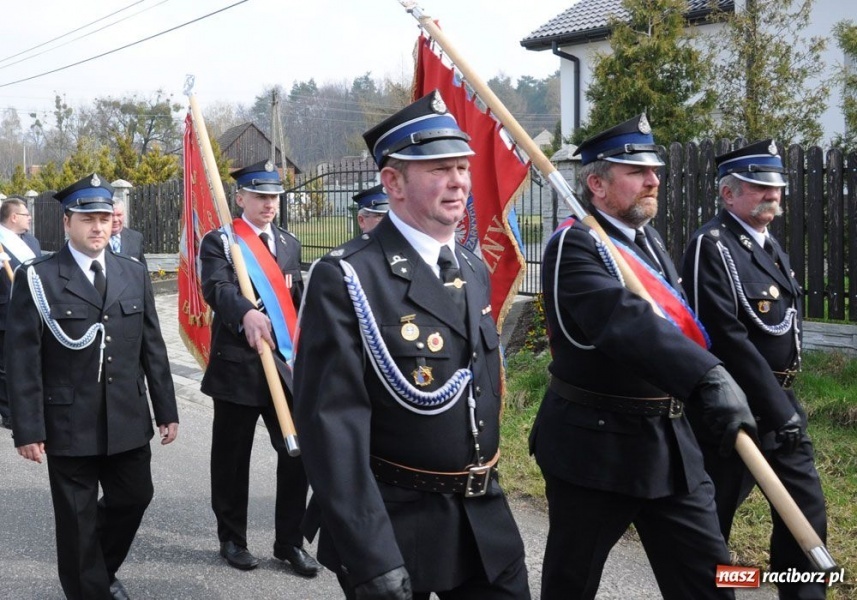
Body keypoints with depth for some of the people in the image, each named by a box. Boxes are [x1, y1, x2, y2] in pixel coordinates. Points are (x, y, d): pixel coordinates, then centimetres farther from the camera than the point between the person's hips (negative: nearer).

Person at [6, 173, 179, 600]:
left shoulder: (134, 274, 8)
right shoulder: (36, 278, -6)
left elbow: (152, 347, 10)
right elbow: (22, 358, -8)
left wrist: (166, 409, 8)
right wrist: (27, 428, -13)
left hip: (128, 420, 4)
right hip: (68, 423, -4)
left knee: (134, 497, 15)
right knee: (78, 518, 8)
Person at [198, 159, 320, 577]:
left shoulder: (290, 244, 13)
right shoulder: (219, 242, -5)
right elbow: (216, 288, -24)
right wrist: (247, 313, -43)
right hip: (237, 367, -4)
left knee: (298, 453, 2)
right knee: (232, 459, 8)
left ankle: (289, 541, 16)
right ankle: (232, 539, 25)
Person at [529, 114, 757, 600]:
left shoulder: (650, 240, 10)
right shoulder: (574, 247, -17)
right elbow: (625, 322, -35)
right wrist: (711, 377, -46)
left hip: (670, 440, 7)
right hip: (595, 446, -7)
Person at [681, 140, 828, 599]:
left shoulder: (770, 245, 12)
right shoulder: (711, 246, -16)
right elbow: (726, 338, -23)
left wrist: (785, 401, 14)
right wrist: (775, 407, -21)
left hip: (780, 401, 8)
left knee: (806, 510, 11)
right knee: (711, 518, 5)